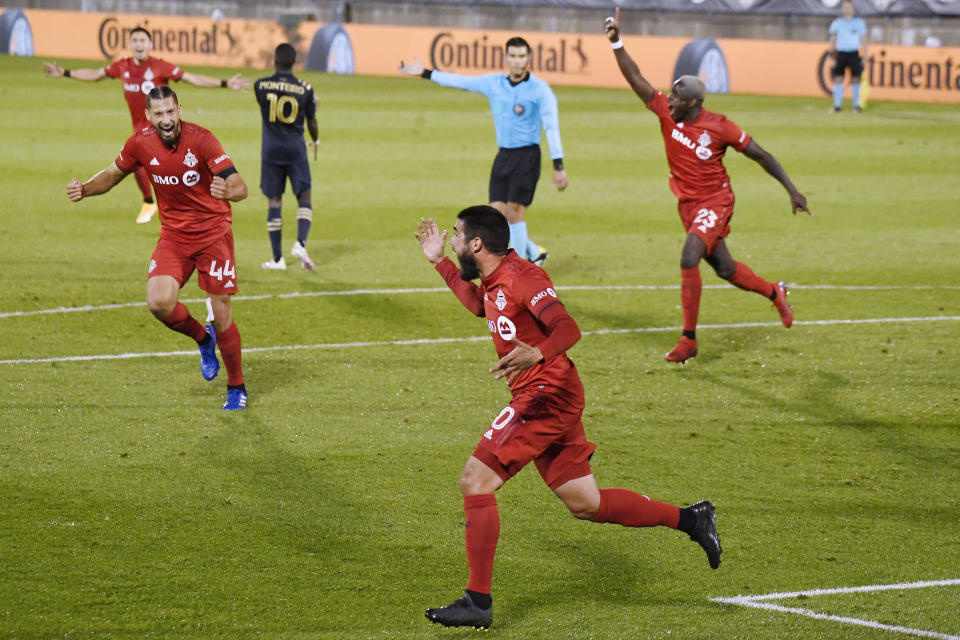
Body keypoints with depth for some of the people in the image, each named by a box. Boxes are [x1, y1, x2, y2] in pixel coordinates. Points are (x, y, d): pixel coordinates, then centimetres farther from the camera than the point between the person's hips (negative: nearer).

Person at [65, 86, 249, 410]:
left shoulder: (200, 139, -19)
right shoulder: (141, 143, -8)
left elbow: (240, 186, -25)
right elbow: (113, 174, 11)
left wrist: (228, 190, -50)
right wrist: (84, 188, -8)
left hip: (213, 233, -3)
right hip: (173, 235, 3)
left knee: (221, 312, -3)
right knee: (159, 302, -19)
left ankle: (237, 388, 18)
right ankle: (203, 339, 14)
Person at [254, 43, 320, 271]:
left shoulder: (261, 86, -4)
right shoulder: (305, 89, -6)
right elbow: (311, 122, 5)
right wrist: (315, 141, 25)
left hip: (271, 149, 1)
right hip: (295, 149, -1)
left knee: (274, 201, 6)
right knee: (304, 197, 8)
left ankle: (277, 258, 7)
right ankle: (300, 242, -15)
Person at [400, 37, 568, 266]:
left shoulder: (540, 89, -8)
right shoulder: (494, 83, 7)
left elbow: (552, 127, -12)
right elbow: (460, 82, 16)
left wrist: (558, 166, -18)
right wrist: (425, 73, 16)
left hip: (527, 156, -5)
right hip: (503, 156, 5)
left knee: (514, 211, -12)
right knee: (497, 213, -2)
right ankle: (533, 251, 18)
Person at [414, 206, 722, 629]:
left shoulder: (519, 277, -15)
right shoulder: (494, 281, 14)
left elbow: (568, 328, -26)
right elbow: (479, 305, 39)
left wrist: (537, 353, -46)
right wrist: (439, 262, 34)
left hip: (547, 396, -10)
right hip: (549, 402, 10)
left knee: (474, 481, -12)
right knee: (585, 505, 12)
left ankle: (478, 601, -13)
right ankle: (690, 519, 18)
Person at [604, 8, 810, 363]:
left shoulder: (719, 127, -17)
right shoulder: (666, 114, -7)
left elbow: (761, 156, -9)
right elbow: (636, 79, -9)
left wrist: (792, 191, -7)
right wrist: (616, 43, -21)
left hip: (715, 202, -6)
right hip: (688, 204, 6)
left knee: (689, 259, -23)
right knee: (725, 268, 16)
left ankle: (689, 339, -17)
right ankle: (775, 292, 44)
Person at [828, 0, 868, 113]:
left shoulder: (859, 22, 6)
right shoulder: (836, 23, 6)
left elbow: (863, 40, 9)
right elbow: (832, 40, 10)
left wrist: (864, 56, 3)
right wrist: (832, 56, 2)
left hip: (854, 53, 0)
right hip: (840, 54, 0)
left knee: (855, 79, -1)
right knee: (838, 79, -4)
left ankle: (856, 106, 6)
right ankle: (837, 105, 1)